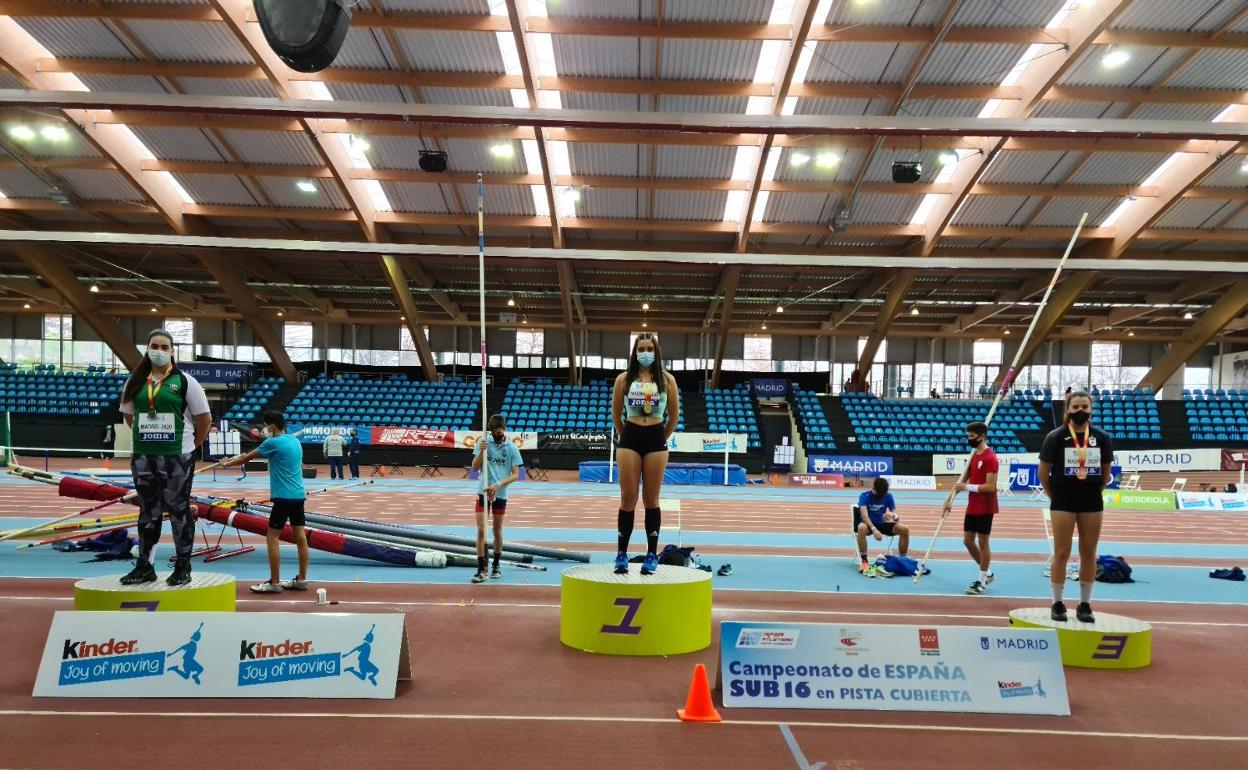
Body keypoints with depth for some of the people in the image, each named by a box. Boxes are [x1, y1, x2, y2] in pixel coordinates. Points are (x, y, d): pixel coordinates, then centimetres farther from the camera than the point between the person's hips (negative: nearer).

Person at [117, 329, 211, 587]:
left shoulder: (184, 381, -4)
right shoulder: (135, 382, 7)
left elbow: (205, 418, 0)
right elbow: (128, 415, 19)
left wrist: (192, 445, 5)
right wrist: (148, 437, 13)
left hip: (177, 458, -4)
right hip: (143, 457, 4)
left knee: (179, 510, 3)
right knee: (148, 511, 13)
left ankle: (183, 567, 12)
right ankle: (144, 566, 23)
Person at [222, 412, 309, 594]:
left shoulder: (273, 443, -8)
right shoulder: (295, 441, 13)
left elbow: (247, 458, 5)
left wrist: (229, 463, 21)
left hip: (283, 496, -8)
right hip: (299, 495, 8)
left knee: (272, 538, -1)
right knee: (300, 536, 7)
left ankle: (274, 583, 1)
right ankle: (301, 580, 11)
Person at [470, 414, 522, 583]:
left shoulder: (512, 448, -3)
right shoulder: (484, 442, -2)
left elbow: (515, 475, -5)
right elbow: (474, 467, -2)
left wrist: (498, 484, -18)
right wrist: (481, 451, -18)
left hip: (501, 494, 0)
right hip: (483, 492, 0)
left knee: (497, 531, 11)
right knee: (481, 530, -6)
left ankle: (496, 566, 26)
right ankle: (481, 570, -3)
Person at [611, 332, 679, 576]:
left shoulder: (667, 379, 3)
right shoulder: (624, 379, 4)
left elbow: (674, 415, 10)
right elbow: (616, 414, 12)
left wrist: (661, 438, 11)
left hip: (656, 440, 0)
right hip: (630, 439, 0)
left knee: (651, 499, 4)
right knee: (628, 498, 1)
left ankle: (652, 555, 10)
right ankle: (621, 554, 6)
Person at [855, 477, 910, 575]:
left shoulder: (888, 496, -5)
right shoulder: (864, 496, -16)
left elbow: (896, 515, -8)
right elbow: (864, 515, -29)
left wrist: (892, 515, -34)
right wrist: (874, 529, -45)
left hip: (882, 524, 3)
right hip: (868, 523, -3)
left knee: (905, 529, -19)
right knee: (862, 528, -39)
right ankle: (864, 561, -30)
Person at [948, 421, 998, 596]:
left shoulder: (990, 458, -16)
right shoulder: (973, 456, 11)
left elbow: (990, 487, -22)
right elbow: (963, 480, 15)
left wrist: (967, 487, -22)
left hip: (985, 508, -8)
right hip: (972, 507, 9)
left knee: (982, 542, -1)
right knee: (967, 540, 11)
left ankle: (982, 581, 10)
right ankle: (987, 573, 27)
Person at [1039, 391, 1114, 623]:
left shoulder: (1102, 437, 3)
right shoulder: (1056, 437, -5)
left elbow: (1106, 471, 13)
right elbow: (1043, 472, 0)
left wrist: (1092, 492, 10)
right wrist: (1055, 496, 4)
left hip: (1092, 502, 3)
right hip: (1063, 502, -3)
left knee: (1089, 554, 7)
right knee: (1061, 553, 0)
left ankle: (1085, 605, 17)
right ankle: (1057, 604, 9)